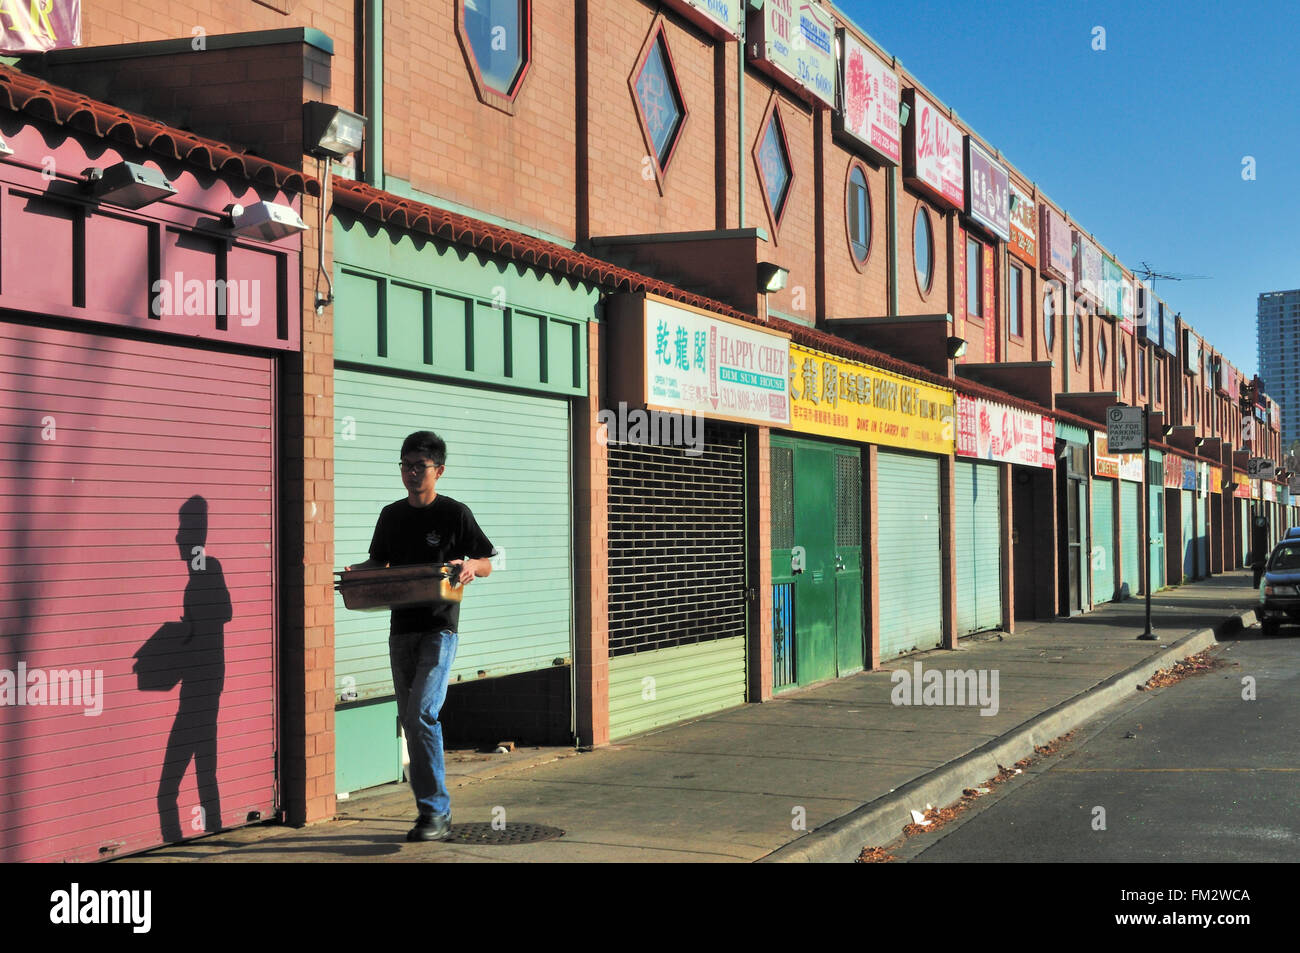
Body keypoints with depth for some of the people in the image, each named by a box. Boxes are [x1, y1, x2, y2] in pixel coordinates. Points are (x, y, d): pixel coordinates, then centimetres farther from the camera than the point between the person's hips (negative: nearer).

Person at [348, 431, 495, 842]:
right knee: (411, 720, 8)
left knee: (422, 713, -18)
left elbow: (486, 563, 3)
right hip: (401, 629, 6)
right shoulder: (391, 515, 11)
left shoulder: (455, 514, -3)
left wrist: (470, 566, -19)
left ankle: (435, 811, -11)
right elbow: (378, 562, 21)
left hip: (439, 628, -6)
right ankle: (434, 813, 17)